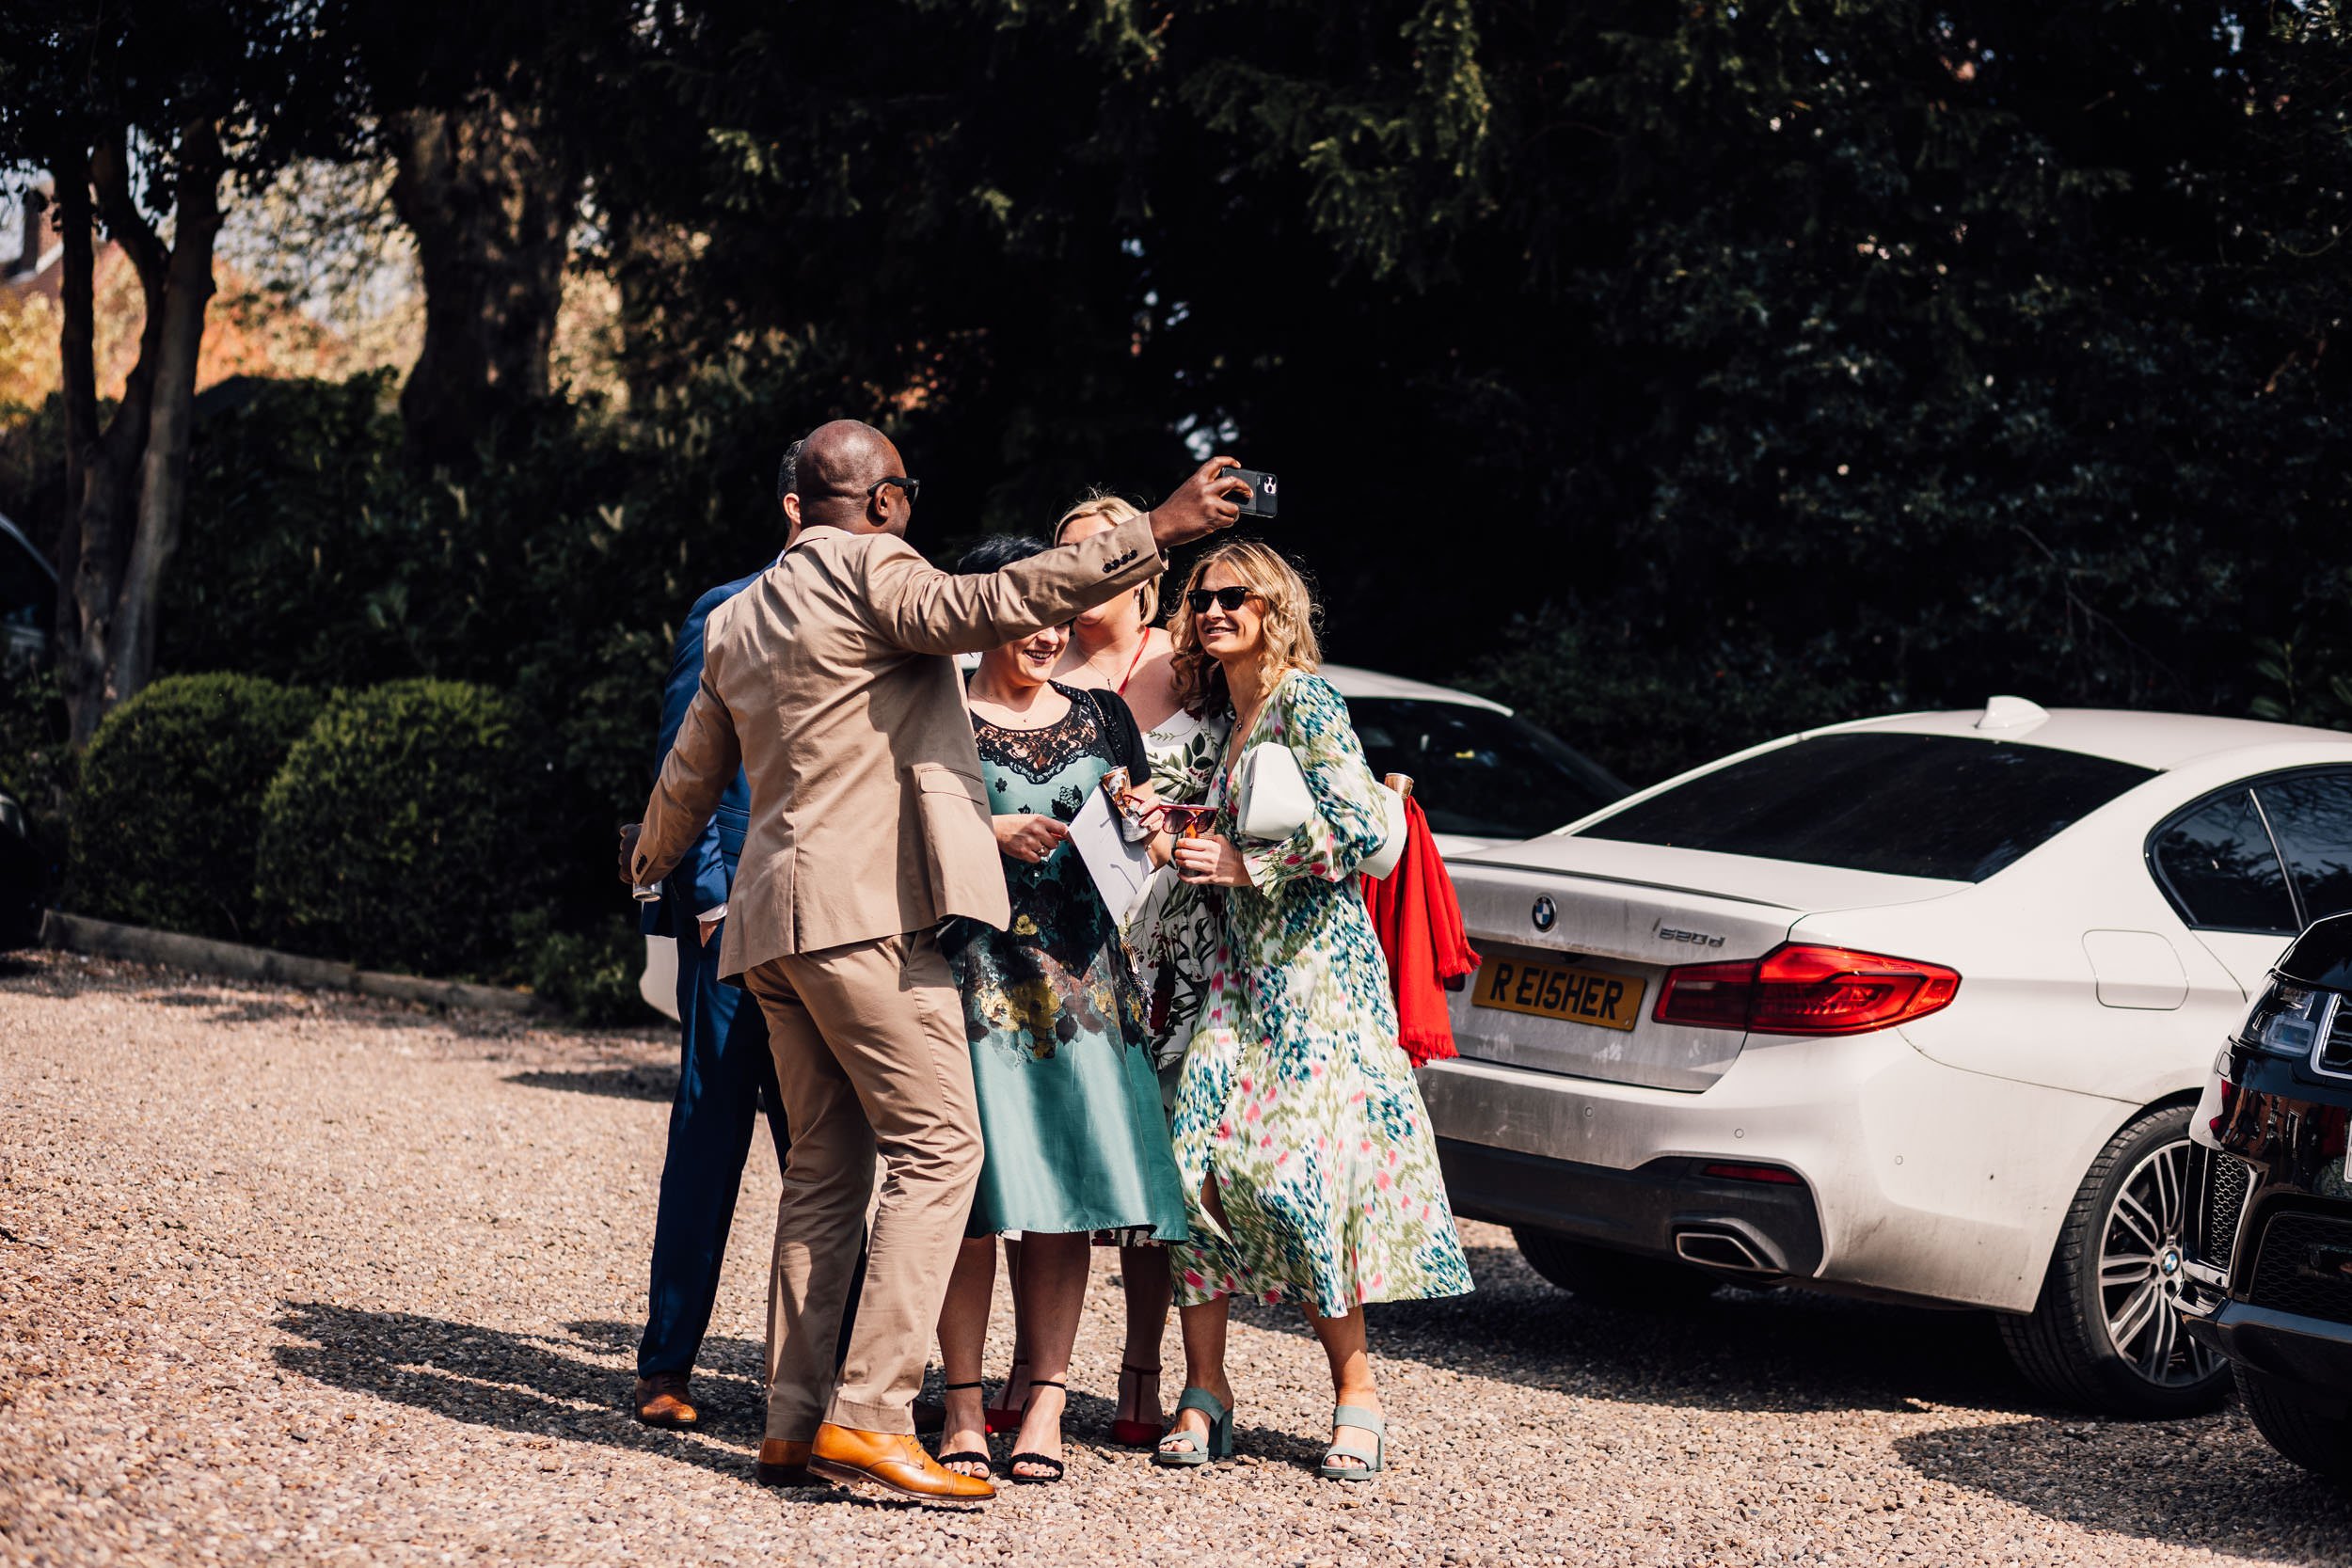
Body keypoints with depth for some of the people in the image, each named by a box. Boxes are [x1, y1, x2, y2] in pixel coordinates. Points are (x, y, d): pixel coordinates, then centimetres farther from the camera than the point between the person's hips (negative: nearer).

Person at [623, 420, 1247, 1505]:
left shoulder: (737, 618, 21)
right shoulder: (869, 568, -4)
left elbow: (689, 779, 30)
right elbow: (986, 605, -22)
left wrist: (648, 864, 51)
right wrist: (1156, 530, -25)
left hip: (774, 924, 9)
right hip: (865, 907, -9)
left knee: (826, 1170, 11)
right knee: (938, 1147, -9)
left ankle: (795, 1421, 7)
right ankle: (867, 1414, -17)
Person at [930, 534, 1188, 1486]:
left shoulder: (1100, 717, 16)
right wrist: (994, 833, -12)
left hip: (1082, 978, 3)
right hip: (973, 971, -3)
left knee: (1065, 1190, -2)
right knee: (970, 1191, -6)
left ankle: (1045, 1405, 1)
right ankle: (963, 1407, 0)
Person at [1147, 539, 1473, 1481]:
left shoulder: (1304, 697, -5)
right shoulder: (1226, 721, 20)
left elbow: (1359, 827, -16)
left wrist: (1242, 865, -13)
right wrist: (1179, 842, 11)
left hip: (1315, 963, -7)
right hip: (1239, 969, 7)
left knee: (1297, 1168, -12)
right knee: (1197, 1152, -6)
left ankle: (1354, 1386, 1)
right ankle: (1205, 1389, -2)